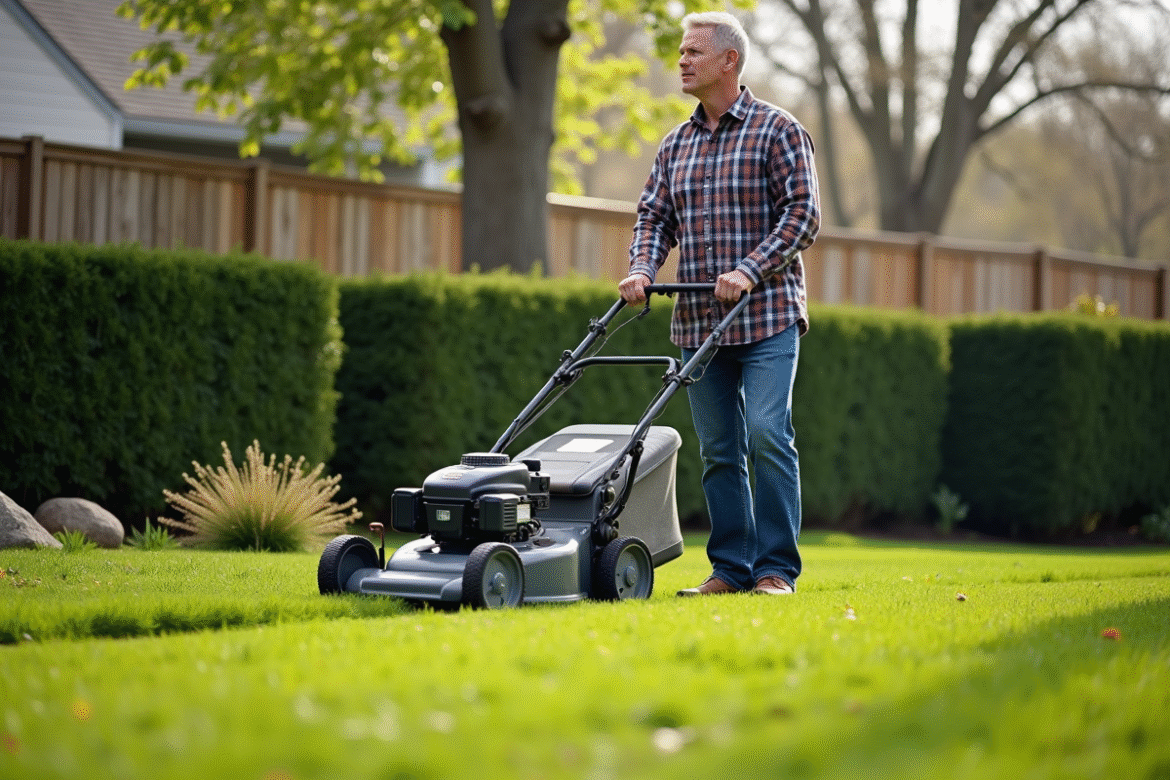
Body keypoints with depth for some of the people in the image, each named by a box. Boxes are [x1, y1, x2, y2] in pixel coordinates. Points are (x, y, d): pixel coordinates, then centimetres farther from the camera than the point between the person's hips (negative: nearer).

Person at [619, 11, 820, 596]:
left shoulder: (777, 130, -2)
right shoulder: (675, 144, 15)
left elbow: (802, 214, -9)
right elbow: (655, 216, 13)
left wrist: (748, 271, -19)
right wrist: (643, 268, -7)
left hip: (766, 316, -6)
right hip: (696, 322, 6)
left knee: (767, 434, -13)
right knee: (717, 449, 6)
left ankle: (776, 570, -8)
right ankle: (730, 568, 12)